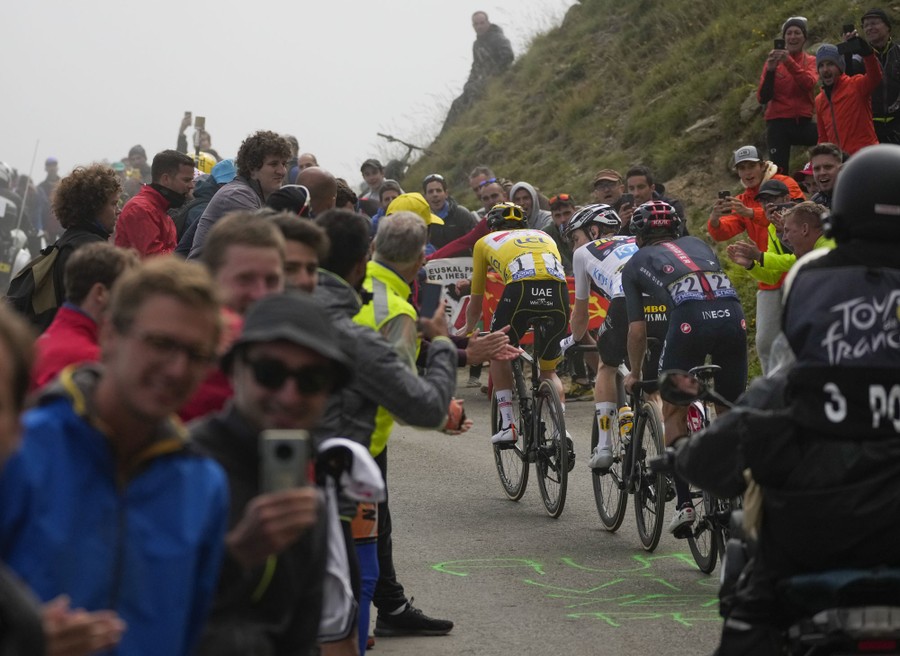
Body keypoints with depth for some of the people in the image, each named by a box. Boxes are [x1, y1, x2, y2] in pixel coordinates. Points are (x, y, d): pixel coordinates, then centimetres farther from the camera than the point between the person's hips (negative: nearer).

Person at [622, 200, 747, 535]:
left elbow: (637, 331, 22)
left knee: (674, 413, 14)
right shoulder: (696, 244, 35)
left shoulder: (635, 264, 25)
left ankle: (684, 503, 6)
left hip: (689, 319, -3)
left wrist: (634, 374, 37)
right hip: (733, 314, 3)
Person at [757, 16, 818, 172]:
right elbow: (762, 98, -4)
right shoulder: (773, 62, 4)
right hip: (778, 123, -1)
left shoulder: (811, 61, 8)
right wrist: (770, 70, -18)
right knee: (779, 172, -9)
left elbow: (809, 83, -15)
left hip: (804, 122, 1)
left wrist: (789, 62, -28)